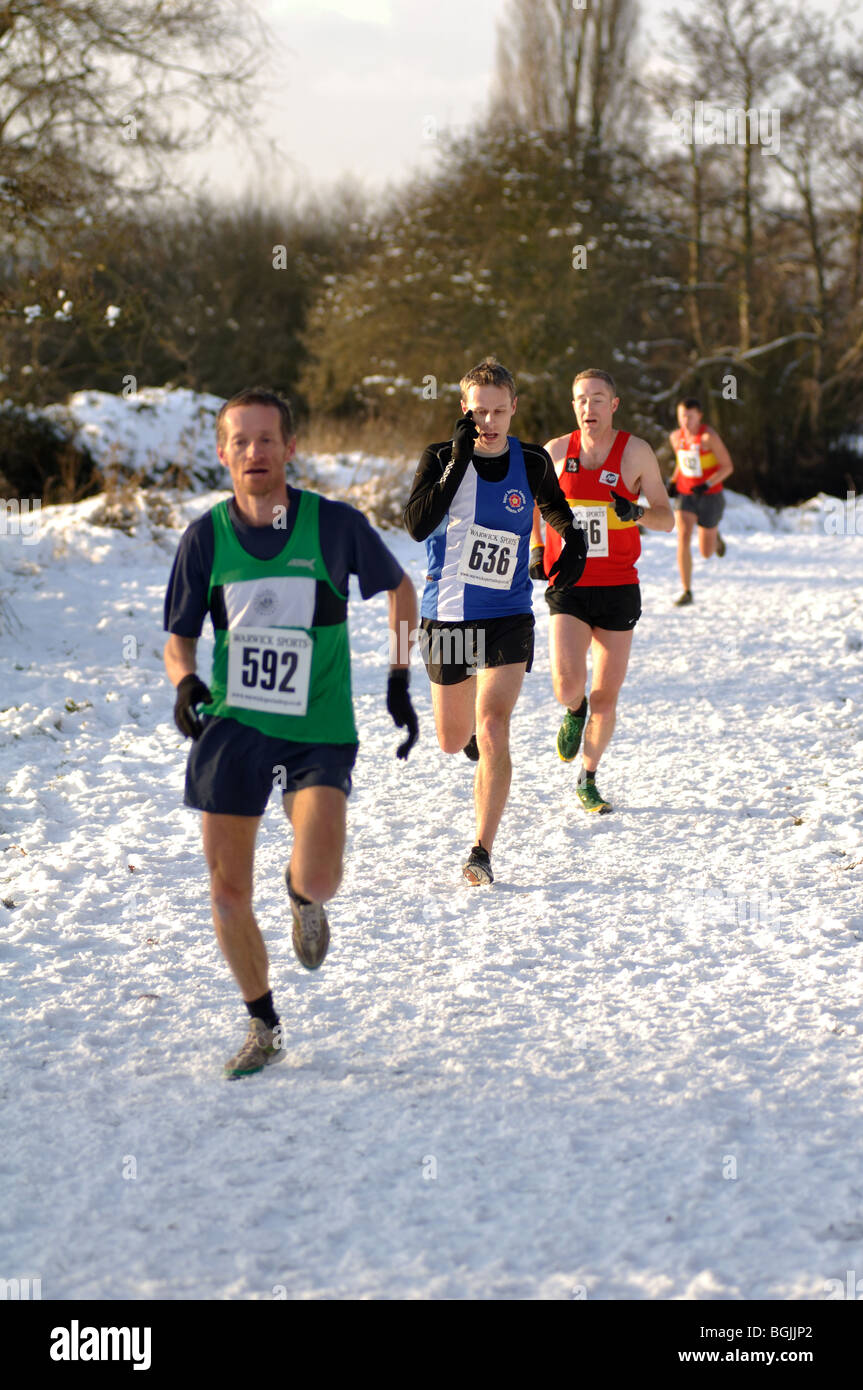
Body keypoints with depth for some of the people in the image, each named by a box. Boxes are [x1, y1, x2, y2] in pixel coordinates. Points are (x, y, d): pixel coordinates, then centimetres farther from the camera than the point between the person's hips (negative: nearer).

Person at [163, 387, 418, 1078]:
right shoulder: (207, 536, -1)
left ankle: (304, 898, 19)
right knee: (228, 892, 0)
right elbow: (180, 635, 9)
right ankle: (264, 1028, 22)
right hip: (231, 729, 2)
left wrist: (400, 681, 7)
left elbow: (401, 589, 11)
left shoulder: (336, 524, -6)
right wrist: (184, 679, -12)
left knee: (319, 878, -21)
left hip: (319, 732, -2)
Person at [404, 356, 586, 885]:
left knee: (492, 731, -17)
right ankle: (474, 732, 53)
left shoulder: (532, 462, -2)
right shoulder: (440, 459, -7)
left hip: (508, 616, -1)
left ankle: (482, 854, -13)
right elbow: (418, 524, -23)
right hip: (446, 615, 1)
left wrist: (574, 541, -1)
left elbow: (556, 508, 19)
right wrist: (456, 463, -28)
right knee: (454, 740, 14)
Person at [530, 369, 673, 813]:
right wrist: (536, 549, 9)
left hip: (617, 589, 0)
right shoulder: (556, 451, 2)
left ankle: (588, 780, 25)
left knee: (606, 696, 4)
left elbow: (666, 519, -1)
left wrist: (637, 512, -22)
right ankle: (574, 712, 18)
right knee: (567, 686, -19)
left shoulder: (636, 452, -3)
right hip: (568, 588, 0)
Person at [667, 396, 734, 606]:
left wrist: (707, 485, -26)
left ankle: (715, 537, 46)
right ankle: (687, 592, -15)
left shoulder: (709, 436, -18)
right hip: (685, 495, 3)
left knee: (707, 553, 6)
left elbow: (728, 466, -15)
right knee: (683, 537, -21)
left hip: (710, 496, -3)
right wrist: (673, 481, 4)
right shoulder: (676, 437, 0)